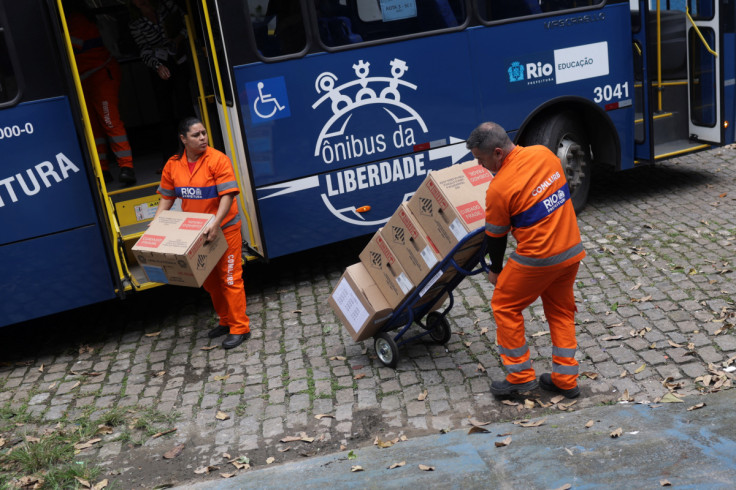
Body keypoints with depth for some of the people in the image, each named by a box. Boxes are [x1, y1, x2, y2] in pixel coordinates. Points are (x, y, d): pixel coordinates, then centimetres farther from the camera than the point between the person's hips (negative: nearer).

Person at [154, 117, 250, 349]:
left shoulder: (218, 160, -17)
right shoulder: (173, 165, 0)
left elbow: (228, 195, -22)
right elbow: (166, 198, 7)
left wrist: (215, 224, -33)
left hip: (224, 229, -6)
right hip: (195, 233, 6)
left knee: (230, 278, -2)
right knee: (210, 281, 17)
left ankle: (239, 328, 7)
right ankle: (226, 321, 34)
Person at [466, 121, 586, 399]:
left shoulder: (499, 188, -18)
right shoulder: (544, 153, -1)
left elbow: (495, 236, -5)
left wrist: (495, 269, 11)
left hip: (537, 259, -7)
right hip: (572, 250, 7)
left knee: (504, 306, 12)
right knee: (561, 311, 20)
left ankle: (521, 376, 16)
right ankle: (566, 379, 24)